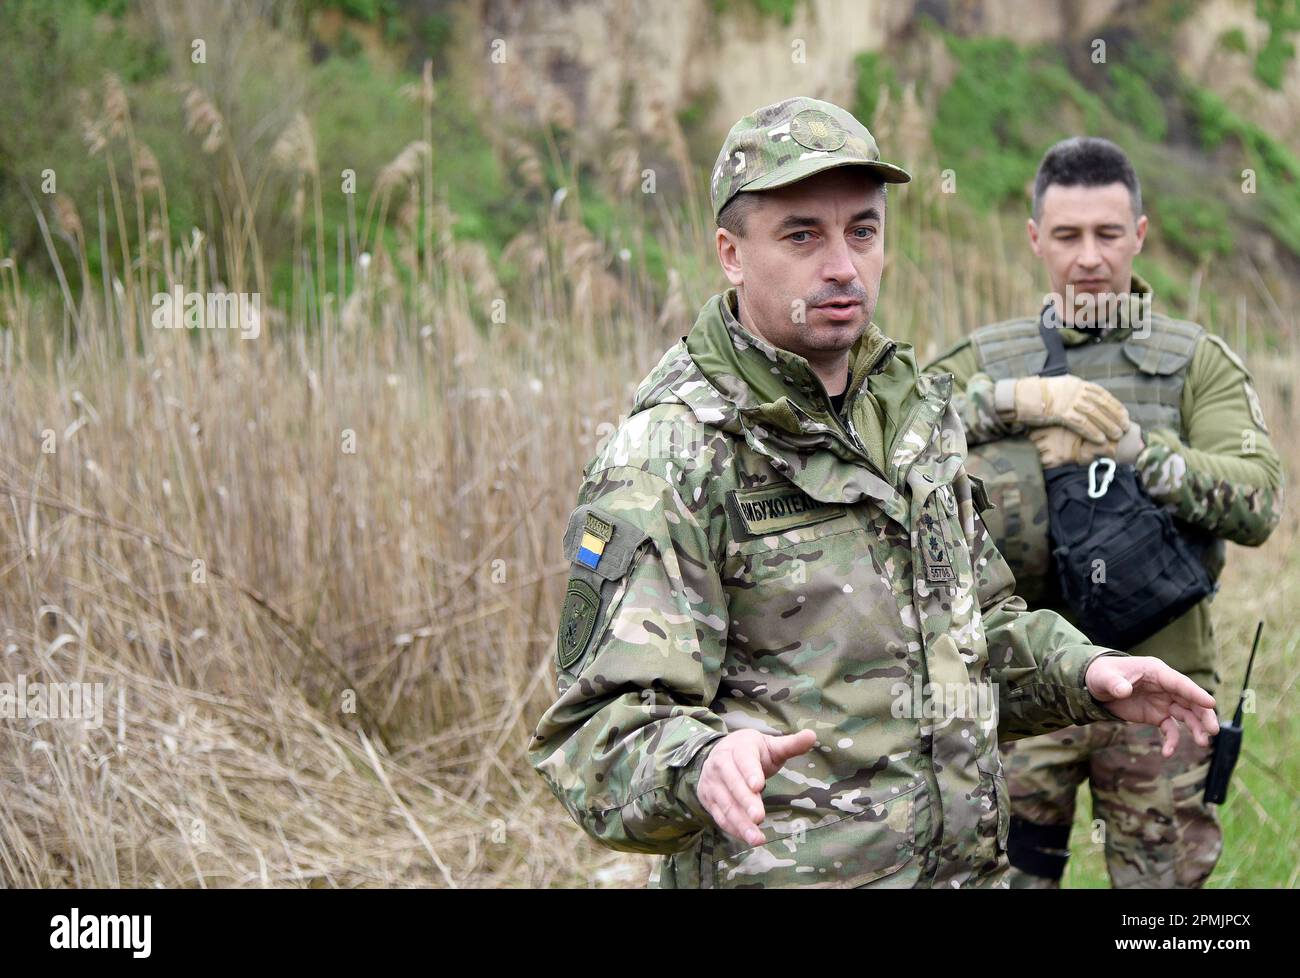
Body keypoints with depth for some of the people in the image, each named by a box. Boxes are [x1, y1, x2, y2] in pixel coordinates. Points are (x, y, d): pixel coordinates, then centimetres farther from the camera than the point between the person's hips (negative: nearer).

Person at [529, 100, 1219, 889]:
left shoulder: (917, 409, 8)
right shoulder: (666, 461, -16)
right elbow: (600, 732, -22)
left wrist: (1084, 673, 5)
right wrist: (699, 765, -42)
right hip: (780, 870, -7)